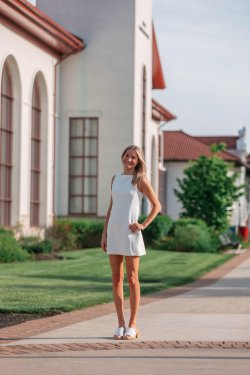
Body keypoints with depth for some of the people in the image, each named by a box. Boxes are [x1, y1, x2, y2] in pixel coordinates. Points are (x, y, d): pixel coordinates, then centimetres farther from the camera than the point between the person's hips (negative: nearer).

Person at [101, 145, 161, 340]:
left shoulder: (140, 180, -2)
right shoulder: (115, 179, 12)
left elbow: (157, 205, -1)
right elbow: (111, 208, 14)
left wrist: (143, 225, -10)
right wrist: (104, 234, 9)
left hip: (130, 234, -5)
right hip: (113, 234, 5)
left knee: (132, 279, 0)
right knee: (116, 279, 3)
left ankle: (132, 326, 5)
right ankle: (121, 324, 8)